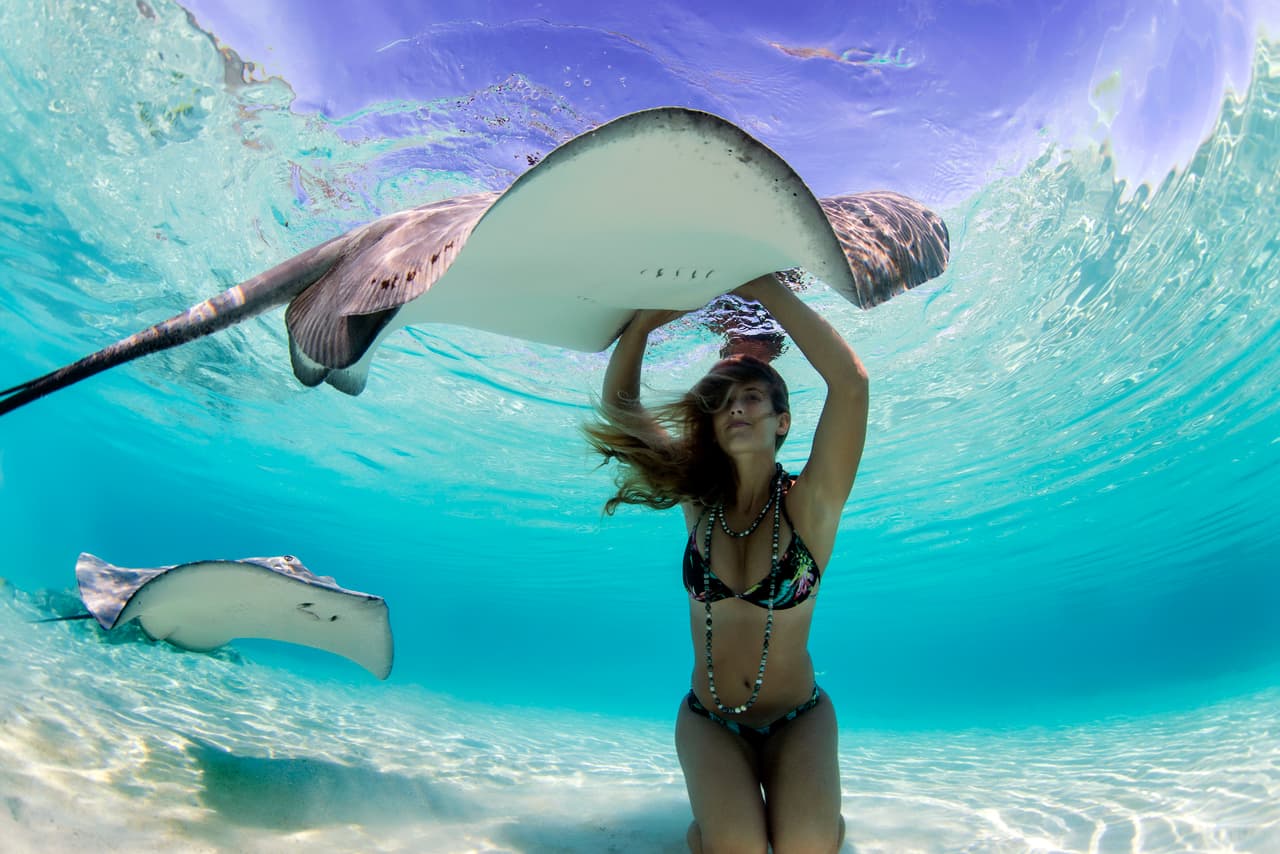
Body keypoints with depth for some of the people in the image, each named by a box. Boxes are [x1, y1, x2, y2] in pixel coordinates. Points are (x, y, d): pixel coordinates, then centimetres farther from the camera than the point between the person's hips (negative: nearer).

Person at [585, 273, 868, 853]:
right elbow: (619, 404, -1)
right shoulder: (698, 497, -5)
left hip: (798, 718, -1)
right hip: (708, 718, 1)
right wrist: (645, 320, -16)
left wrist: (762, 287, -26)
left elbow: (850, 382, -29)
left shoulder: (808, 504, -14)